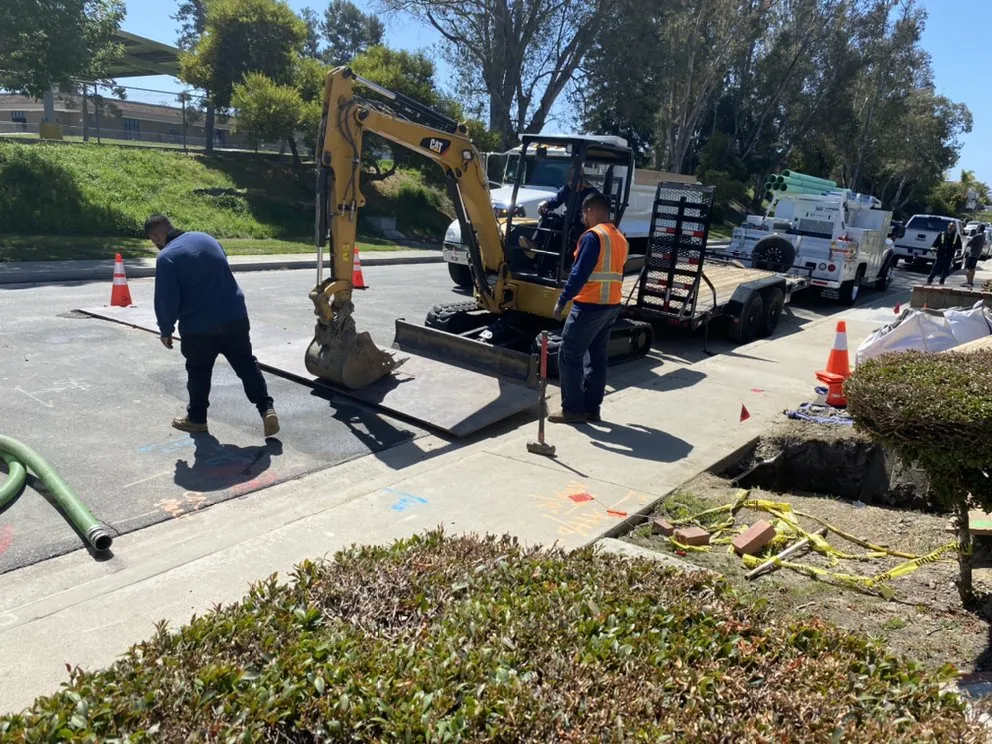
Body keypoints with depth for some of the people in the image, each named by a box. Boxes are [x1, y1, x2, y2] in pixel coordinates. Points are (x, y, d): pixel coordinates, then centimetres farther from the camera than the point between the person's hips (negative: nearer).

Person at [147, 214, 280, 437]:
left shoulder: (166, 257, -11)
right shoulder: (206, 238, 9)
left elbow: (166, 301, -11)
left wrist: (166, 331, 4)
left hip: (199, 326, -5)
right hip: (235, 316, 5)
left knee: (198, 373, 14)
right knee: (247, 364, 13)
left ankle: (196, 418, 27)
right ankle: (266, 409, 3)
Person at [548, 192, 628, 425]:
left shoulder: (593, 236, -14)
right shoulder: (620, 238, 13)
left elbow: (580, 274, -20)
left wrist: (562, 301, -15)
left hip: (590, 306, -9)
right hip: (612, 306, 9)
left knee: (569, 356, -1)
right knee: (597, 357, 13)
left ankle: (573, 409, 2)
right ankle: (592, 408, 17)